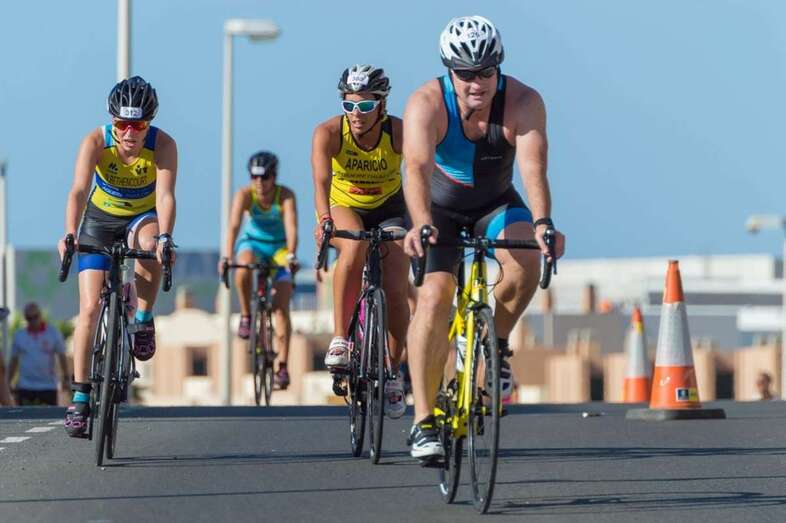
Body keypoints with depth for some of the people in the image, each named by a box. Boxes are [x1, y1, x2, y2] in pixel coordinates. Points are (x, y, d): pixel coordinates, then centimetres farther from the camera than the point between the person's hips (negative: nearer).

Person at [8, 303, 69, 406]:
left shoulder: (53, 334, 3)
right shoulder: (19, 336, 7)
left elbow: (62, 357, 6)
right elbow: (14, 361, 13)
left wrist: (65, 378, -4)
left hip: (48, 387, -1)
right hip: (25, 387, 1)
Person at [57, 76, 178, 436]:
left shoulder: (163, 145, -25)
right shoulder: (96, 142, -26)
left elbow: (165, 195, -35)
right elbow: (79, 190, -37)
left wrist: (164, 237, -53)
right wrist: (70, 235, -53)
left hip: (143, 218, 0)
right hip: (100, 220, 0)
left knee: (149, 244, -38)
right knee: (90, 306, -10)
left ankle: (144, 321, -16)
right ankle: (80, 397, -4)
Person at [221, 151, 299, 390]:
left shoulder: (286, 195, -23)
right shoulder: (245, 195, -22)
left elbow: (291, 227, -36)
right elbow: (234, 226, -33)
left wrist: (291, 255, -53)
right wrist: (227, 257, -48)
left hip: (280, 247, -1)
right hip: (252, 242, 1)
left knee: (281, 308, -12)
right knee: (244, 267, -37)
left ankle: (282, 367, -12)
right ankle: (246, 316, -14)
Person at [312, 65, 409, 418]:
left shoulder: (400, 133, -25)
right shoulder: (329, 133, -25)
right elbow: (321, 180, -38)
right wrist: (324, 219, -57)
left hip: (388, 211, 1)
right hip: (343, 208, -1)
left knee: (395, 291, -16)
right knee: (355, 246, -36)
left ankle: (393, 372, 6)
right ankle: (339, 338, -31)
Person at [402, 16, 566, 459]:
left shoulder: (523, 102, -27)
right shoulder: (427, 104, -29)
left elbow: (533, 167, -40)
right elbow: (418, 168, -44)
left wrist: (543, 222, -58)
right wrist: (421, 224, -62)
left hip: (496, 205, 1)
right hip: (440, 207, -1)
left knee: (526, 262, -29)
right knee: (434, 297, -20)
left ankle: (496, 344, -1)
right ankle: (424, 421, -15)